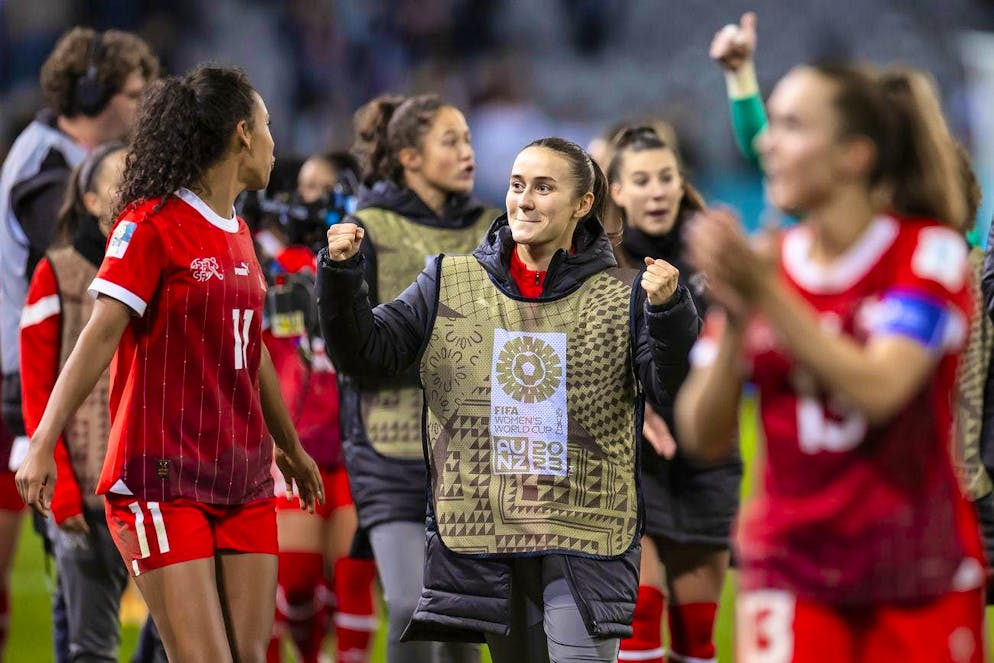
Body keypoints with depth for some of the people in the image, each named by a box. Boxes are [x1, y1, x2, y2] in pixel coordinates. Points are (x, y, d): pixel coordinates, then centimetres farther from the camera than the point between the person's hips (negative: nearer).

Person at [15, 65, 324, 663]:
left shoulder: (239, 233, 15)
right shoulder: (152, 225, -8)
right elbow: (100, 336, -15)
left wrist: (290, 446, 37)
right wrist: (44, 443, -23)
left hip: (243, 477, 7)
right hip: (163, 478, -7)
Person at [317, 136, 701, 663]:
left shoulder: (621, 297, 1)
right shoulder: (450, 284, 7)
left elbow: (671, 390, -9)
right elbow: (367, 351, 5)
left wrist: (669, 312, -26)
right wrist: (341, 275, -12)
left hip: (582, 535, -3)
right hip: (480, 528, 3)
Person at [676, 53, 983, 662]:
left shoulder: (929, 250, -7)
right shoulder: (761, 264, 4)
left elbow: (878, 388, -22)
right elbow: (704, 438, -1)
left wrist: (765, 295, -25)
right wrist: (734, 323, -17)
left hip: (922, 583, -2)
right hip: (792, 572, 2)